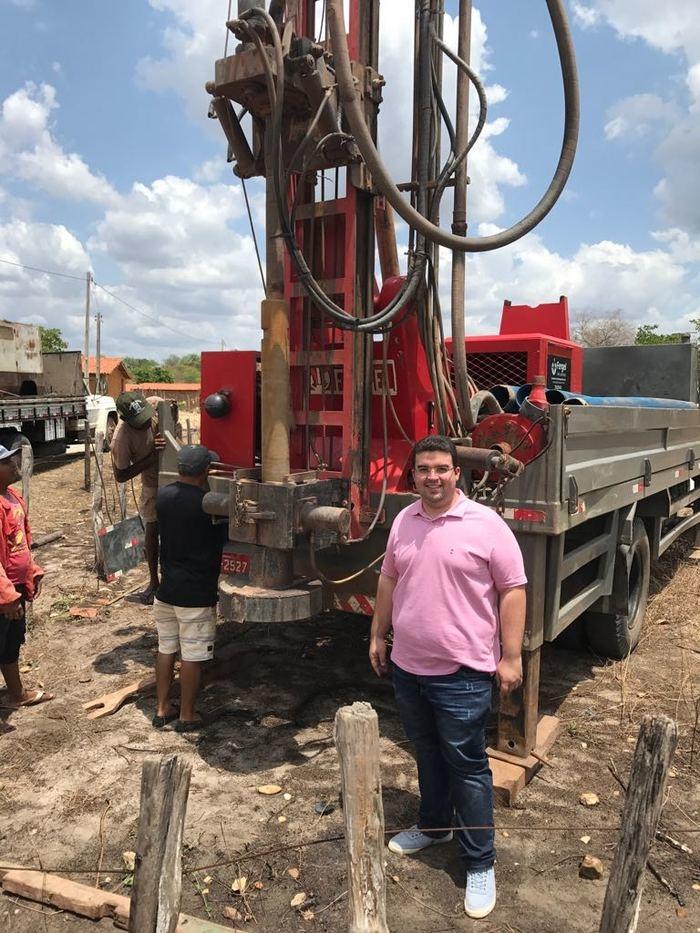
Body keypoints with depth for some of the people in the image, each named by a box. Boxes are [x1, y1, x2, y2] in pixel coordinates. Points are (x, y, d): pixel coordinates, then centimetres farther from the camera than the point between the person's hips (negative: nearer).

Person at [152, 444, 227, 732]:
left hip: (166, 589, 6)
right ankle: (187, 715, 19)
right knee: (192, 655, 7)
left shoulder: (163, 495, -2)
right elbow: (224, 537, -7)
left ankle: (162, 709, 29)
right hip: (196, 592, -6)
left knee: (165, 649, 19)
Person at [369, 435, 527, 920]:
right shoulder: (403, 522, 4)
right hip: (408, 667, 6)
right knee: (428, 756, 23)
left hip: (462, 674, -5)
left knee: (467, 766, 6)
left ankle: (480, 863, 22)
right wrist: (378, 635, 15)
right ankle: (432, 826, 44)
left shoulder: (486, 525, -14)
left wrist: (510, 657, -12)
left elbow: (512, 590, -11)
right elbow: (389, 580, 14)